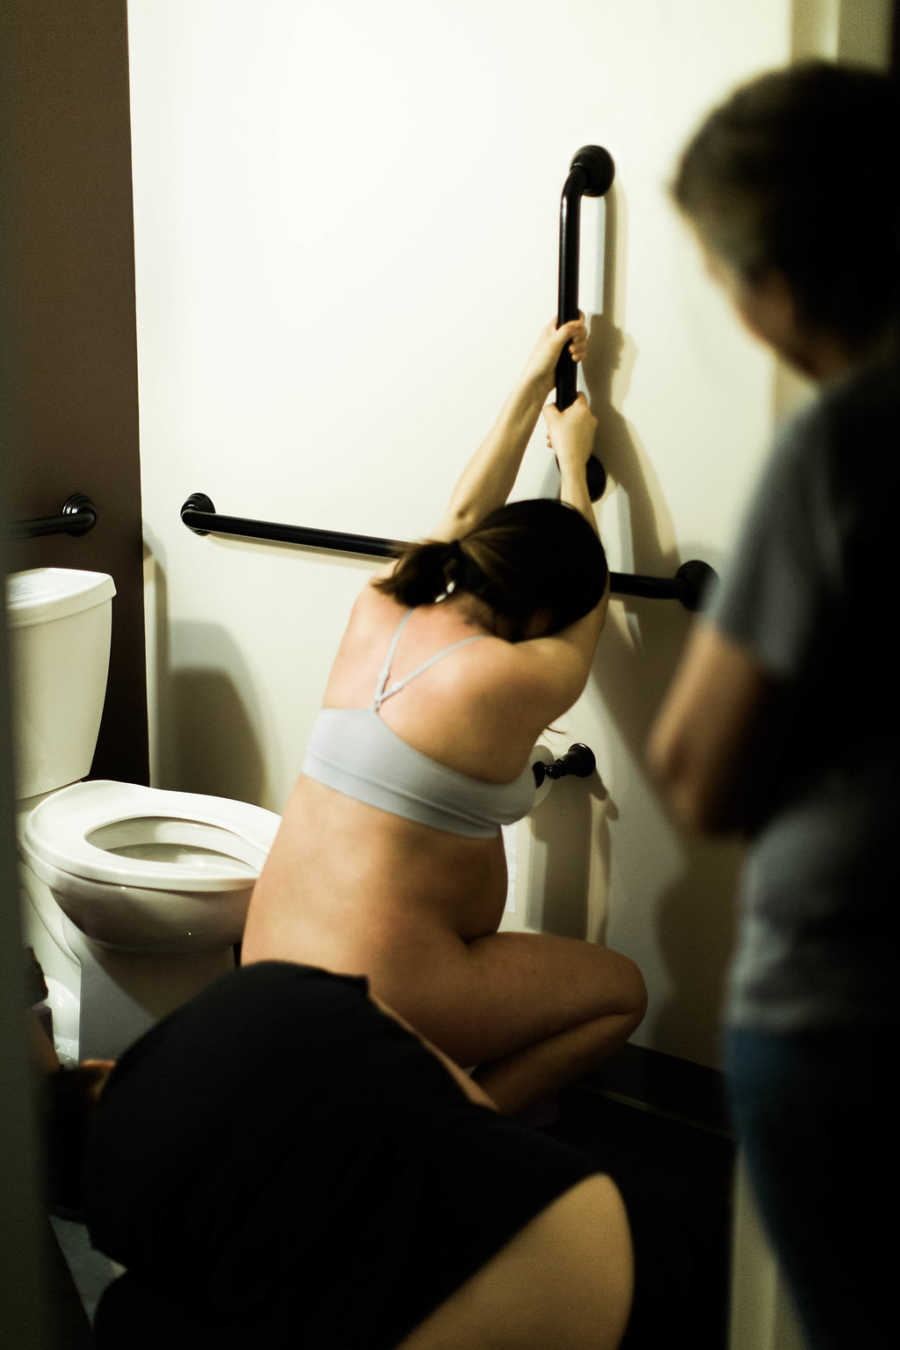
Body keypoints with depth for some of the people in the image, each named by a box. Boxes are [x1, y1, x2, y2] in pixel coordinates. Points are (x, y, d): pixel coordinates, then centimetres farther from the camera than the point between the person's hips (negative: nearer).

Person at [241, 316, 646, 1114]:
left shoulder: (376, 614, 2)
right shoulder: (517, 680, -15)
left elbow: (465, 517, 21)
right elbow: (589, 615, 8)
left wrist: (532, 387, 30)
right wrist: (573, 459, 22)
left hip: (268, 965, 7)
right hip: (376, 997, -7)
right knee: (622, 990, 12)